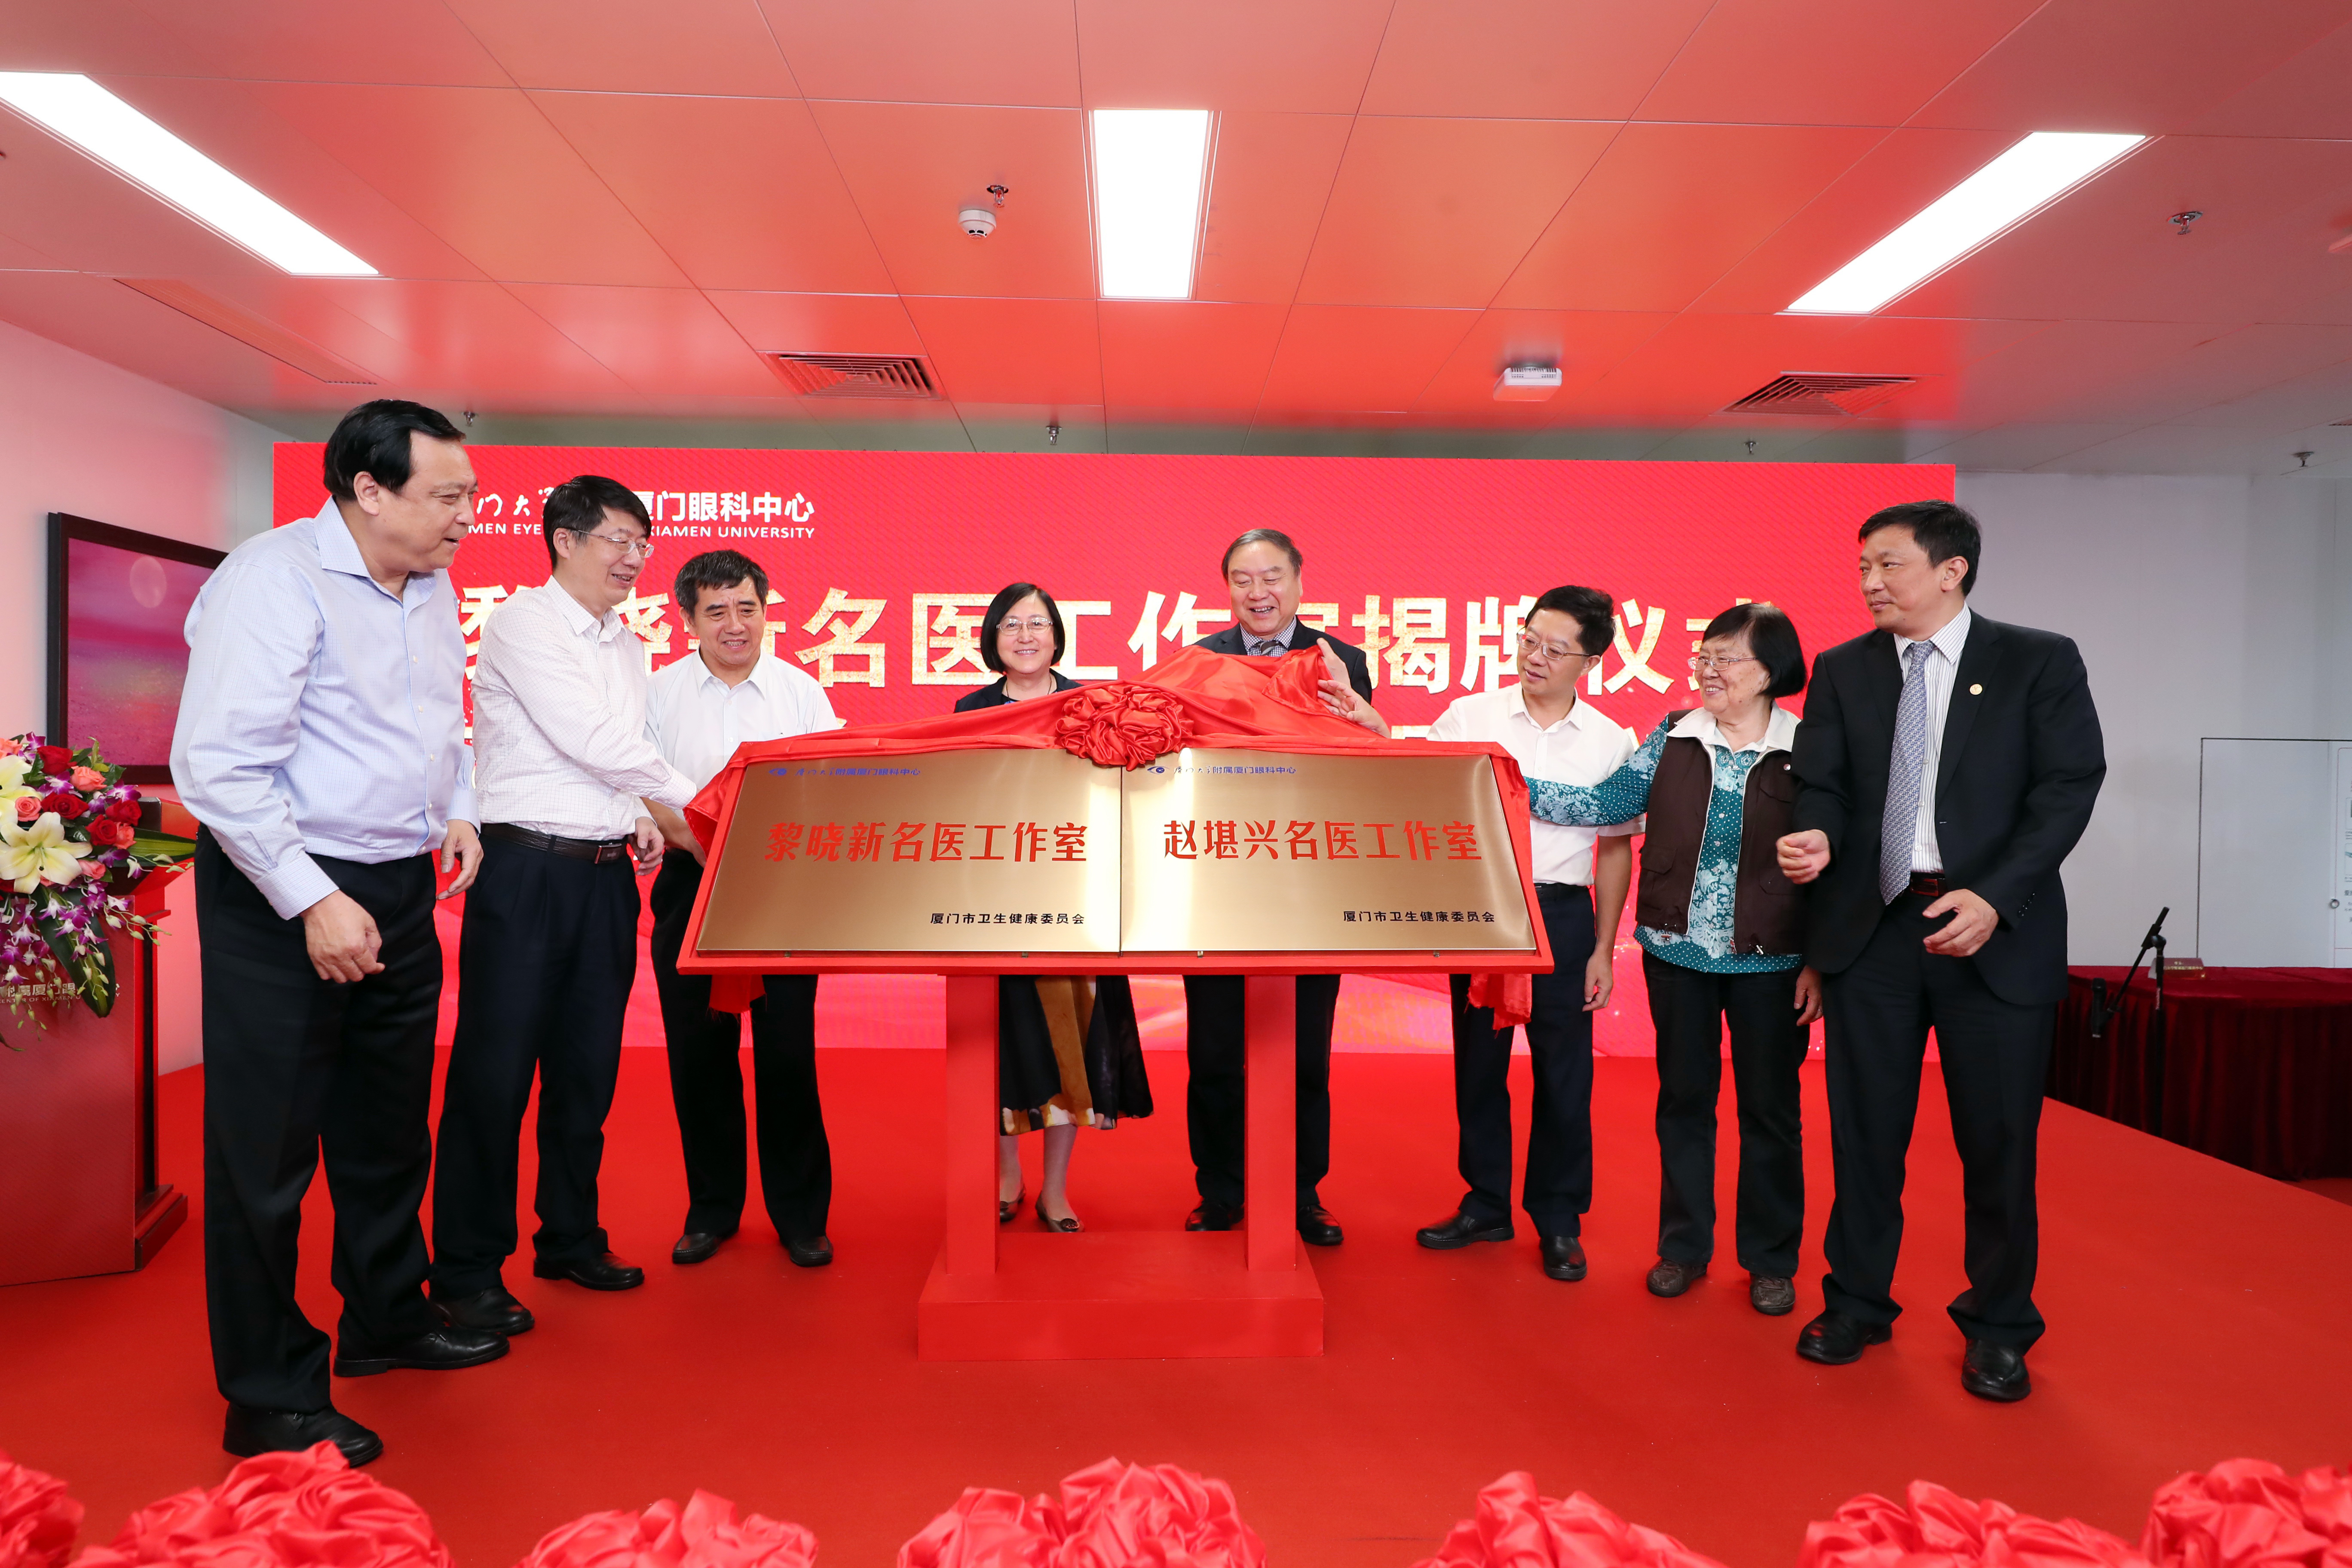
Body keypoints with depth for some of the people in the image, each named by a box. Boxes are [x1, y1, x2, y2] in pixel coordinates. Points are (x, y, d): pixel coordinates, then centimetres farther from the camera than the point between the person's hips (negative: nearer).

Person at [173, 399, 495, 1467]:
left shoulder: (431, 589, 9)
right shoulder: (273, 579, -17)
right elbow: (219, 766, -22)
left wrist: (458, 810, 8)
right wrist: (313, 904, -22)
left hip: (399, 891, 8)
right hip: (282, 899, -8)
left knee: (390, 1128, 19)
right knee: (267, 1152, 3)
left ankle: (385, 1320, 38)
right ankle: (270, 1401, 16)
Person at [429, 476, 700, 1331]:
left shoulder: (627, 645, 16)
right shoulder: (520, 623, -7)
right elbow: (591, 740, -15)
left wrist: (636, 816, 4)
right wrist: (687, 795, -7)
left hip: (605, 874, 7)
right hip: (526, 868, -7)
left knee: (587, 1066, 13)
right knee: (495, 1068, -1)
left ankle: (571, 1239, 27)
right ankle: (465, 1270, 11)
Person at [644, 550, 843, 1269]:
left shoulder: (802, 692, 6)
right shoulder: (659, 693, 7)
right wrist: (692, 835, -16)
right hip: (691, 887, 1)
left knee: (788, 1051, 0)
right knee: (699, 1052, 7)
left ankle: (801, 1214, 14)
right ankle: (711, 1208, 23)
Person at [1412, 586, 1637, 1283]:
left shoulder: (1612, 742, 2)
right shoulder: (1469, 716, 0)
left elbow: (1616, 849, 5)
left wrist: (1603, 951, 2)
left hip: (1563, 916, 0)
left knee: (1563, 1072, 5)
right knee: (1478, 1061, 11)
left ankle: (1559, 1220, 23)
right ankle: (1485, 1206, 27)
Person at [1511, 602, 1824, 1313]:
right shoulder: (1672, 737, 2)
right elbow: (1606, 804, 0)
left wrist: (1820, 962, -7)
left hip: (1770, 961, -2)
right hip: (1677, 953, 3)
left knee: (1770, 1107, 9)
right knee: (1683, 1097, 12)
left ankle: (1771, 1260, 26)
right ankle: (1683, 1246, 28)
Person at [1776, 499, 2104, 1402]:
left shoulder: (2039, 662, 2)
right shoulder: (1841, 671, 9)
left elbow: (2069, 785, -6)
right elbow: (1821, 783, 5)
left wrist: (1996, 896, -18)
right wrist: (1816, 837, -19)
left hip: (1996, 932, -2)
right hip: (1871, 930, 2)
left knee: (1997, 1140, 7)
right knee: (1865, 1131, 10)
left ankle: (1998, 1327, 27)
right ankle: (1856, 1305, 26)